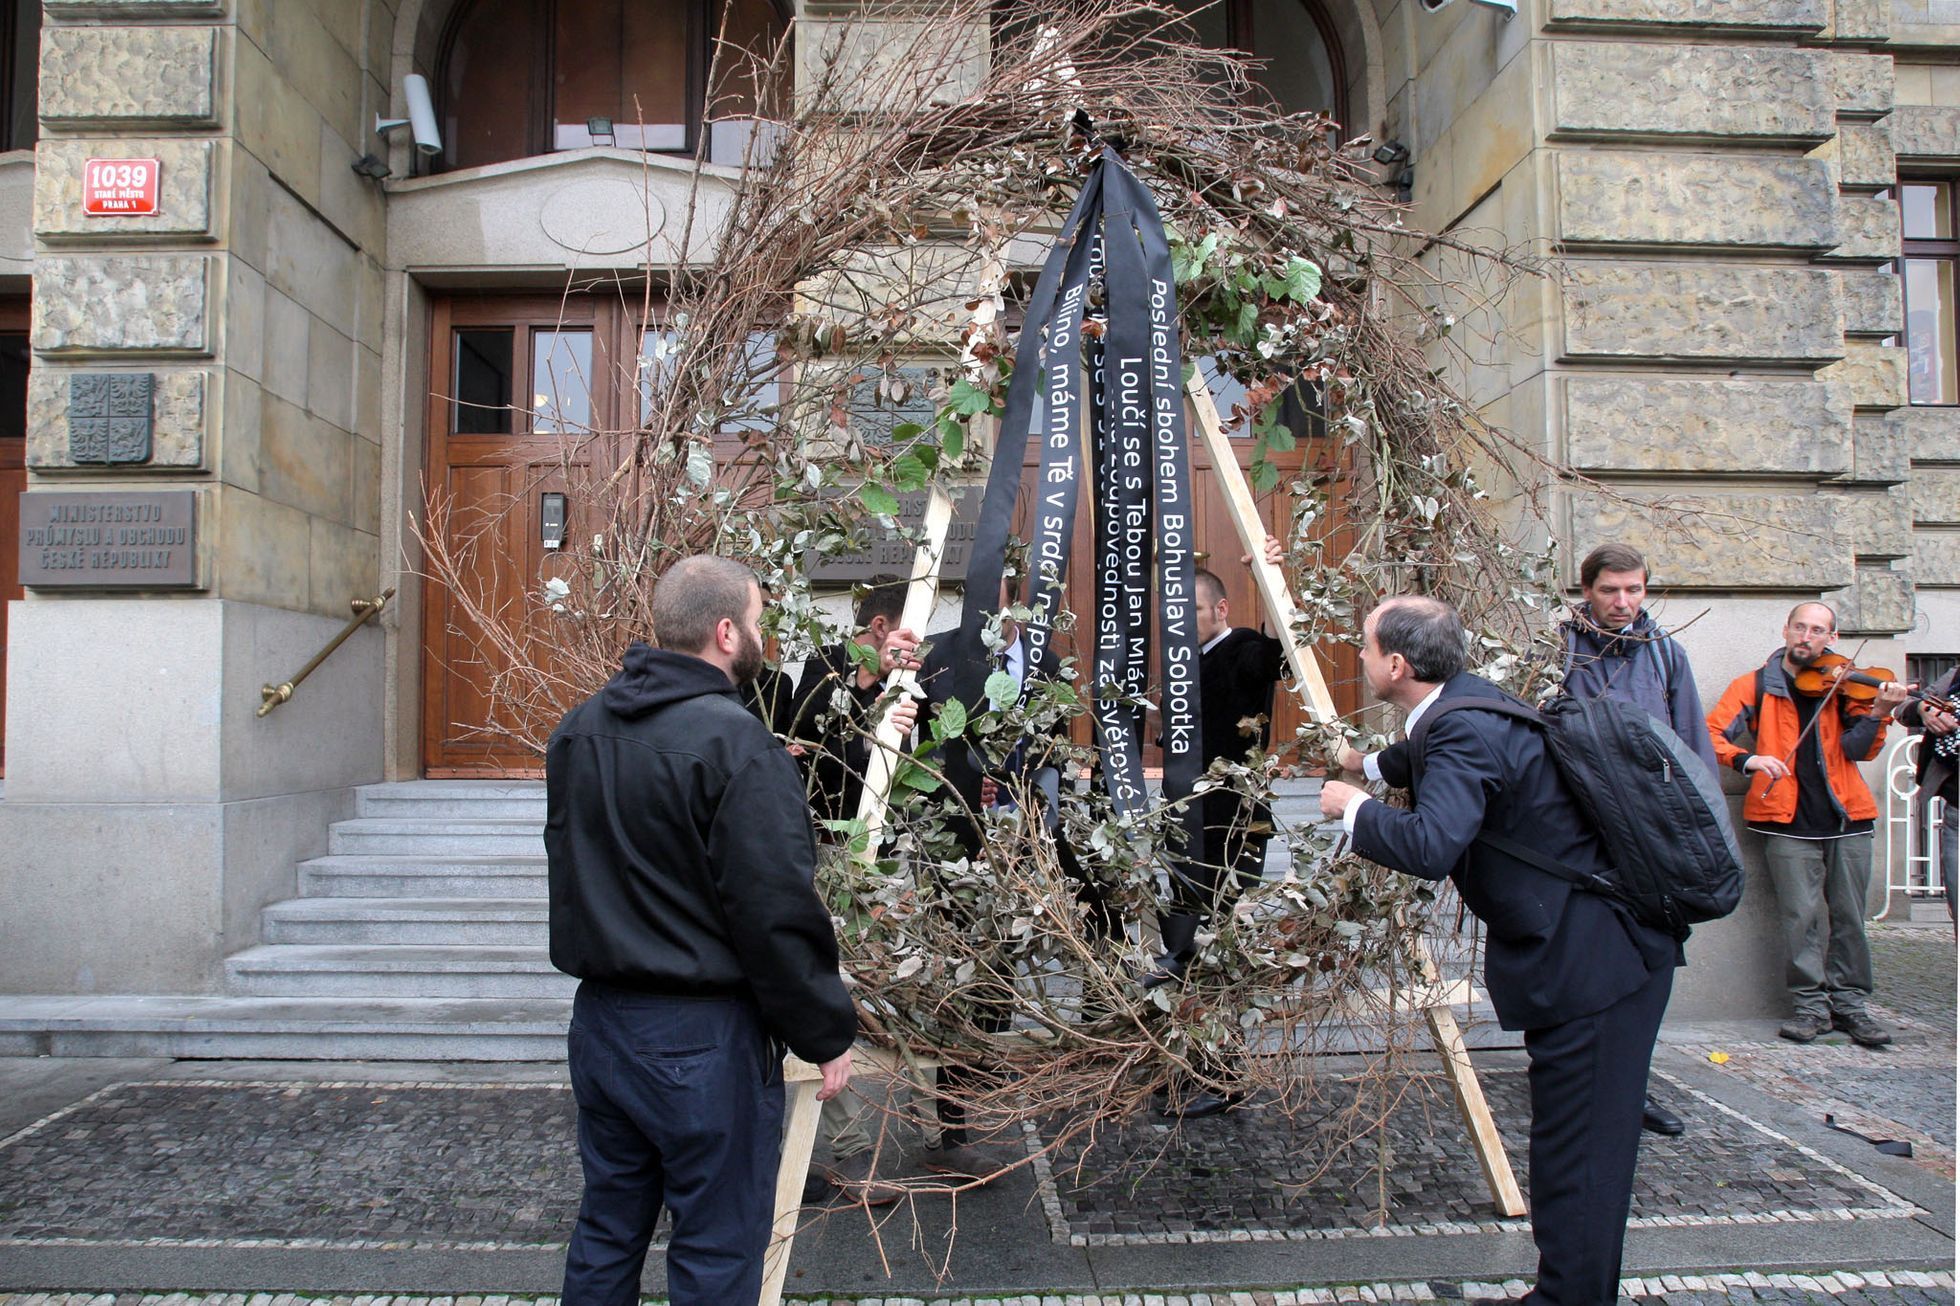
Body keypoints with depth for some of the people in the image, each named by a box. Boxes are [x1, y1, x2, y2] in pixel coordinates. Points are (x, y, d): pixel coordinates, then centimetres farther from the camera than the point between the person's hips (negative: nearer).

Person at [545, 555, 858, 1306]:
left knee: (606, 1231, 21)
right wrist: (826, 1035, -10)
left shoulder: (578, 731, 5)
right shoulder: (734, 743, -20)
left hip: (599, 1020, 8)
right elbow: (777, 912, -20)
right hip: (703, 1037, -7)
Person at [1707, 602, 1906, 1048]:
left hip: (1846, 817, 2)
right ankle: (1811, 1004, 7)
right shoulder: (1755, 685, 6)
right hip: (1789, 822, -2)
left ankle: (1849, 1002, 17)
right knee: (1802, 915, -4)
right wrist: (1748, 759, -22)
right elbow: (1711, 733, -5)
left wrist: (1877, 712, -18)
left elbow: (1859, 750, 0)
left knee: (1848, 916, 5)